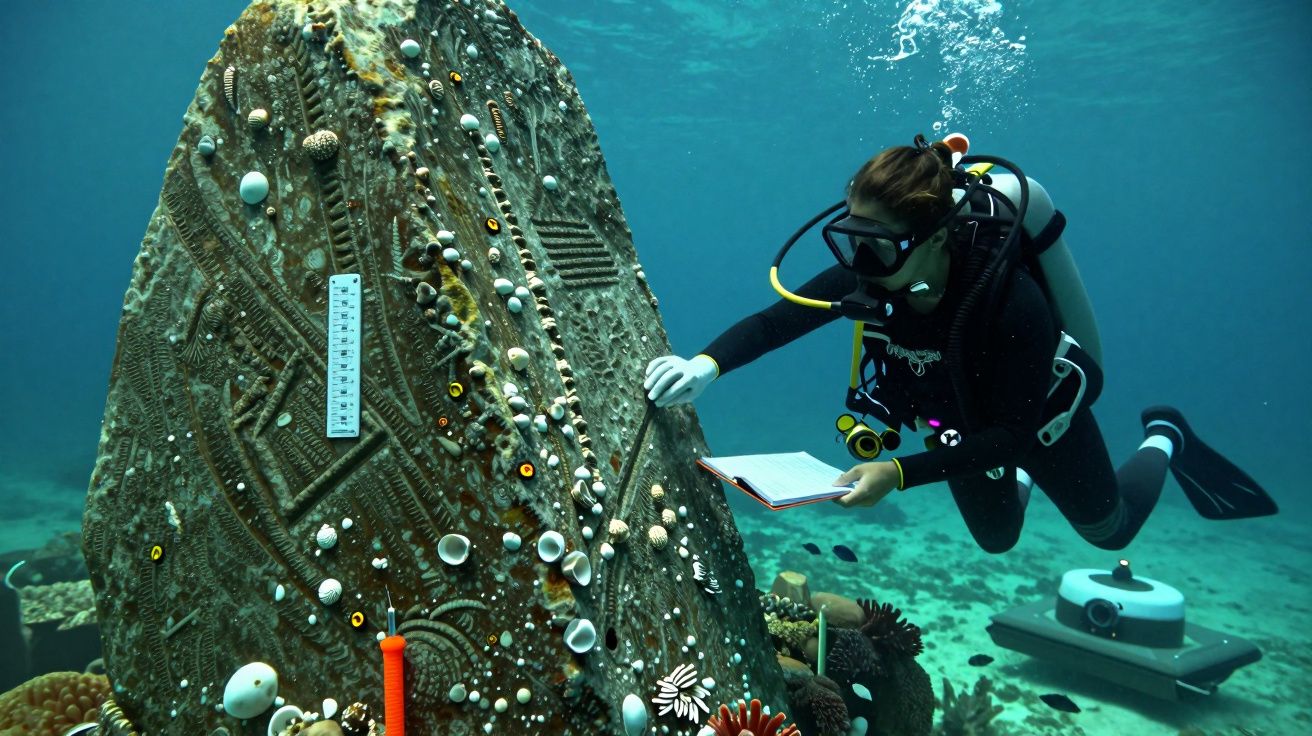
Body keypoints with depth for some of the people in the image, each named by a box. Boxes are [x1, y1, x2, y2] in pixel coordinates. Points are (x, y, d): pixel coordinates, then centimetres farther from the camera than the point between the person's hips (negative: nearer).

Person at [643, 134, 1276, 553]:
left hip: (1041, 419, -3)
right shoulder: (865, 274, -30)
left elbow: (1012, 434, -36)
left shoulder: (1013, 299, -42)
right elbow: (771, 322, -26)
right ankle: (1020, 484, 57)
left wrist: (899, 474, -46)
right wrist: (706, 365, -44)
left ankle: (1164, 441, 51)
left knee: (1110, 529, 25)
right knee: (996, 538, 26)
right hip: (958, 422, 4)